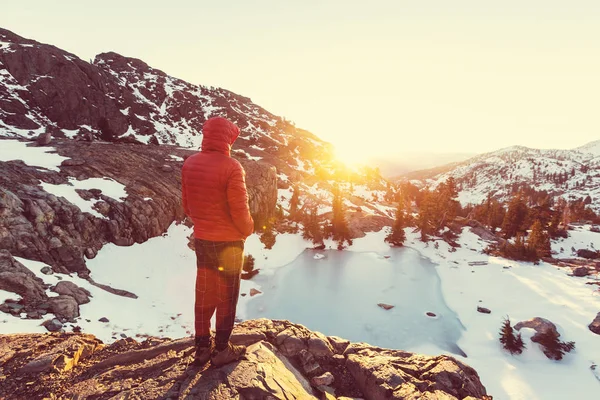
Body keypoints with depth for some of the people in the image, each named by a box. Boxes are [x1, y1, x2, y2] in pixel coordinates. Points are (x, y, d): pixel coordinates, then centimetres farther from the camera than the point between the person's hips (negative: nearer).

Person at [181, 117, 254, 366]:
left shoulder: (189, 164, 0)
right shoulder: (231, 167, -20)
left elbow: (186, 205, 7)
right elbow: (240, 210, -18)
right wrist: (248, 230, 1)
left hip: (201, 240, 6)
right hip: (228, 242, -6)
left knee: (204, 294, 17)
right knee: (227, 297, 10)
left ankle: (202, 348, 28)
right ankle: (221, 350, 21)